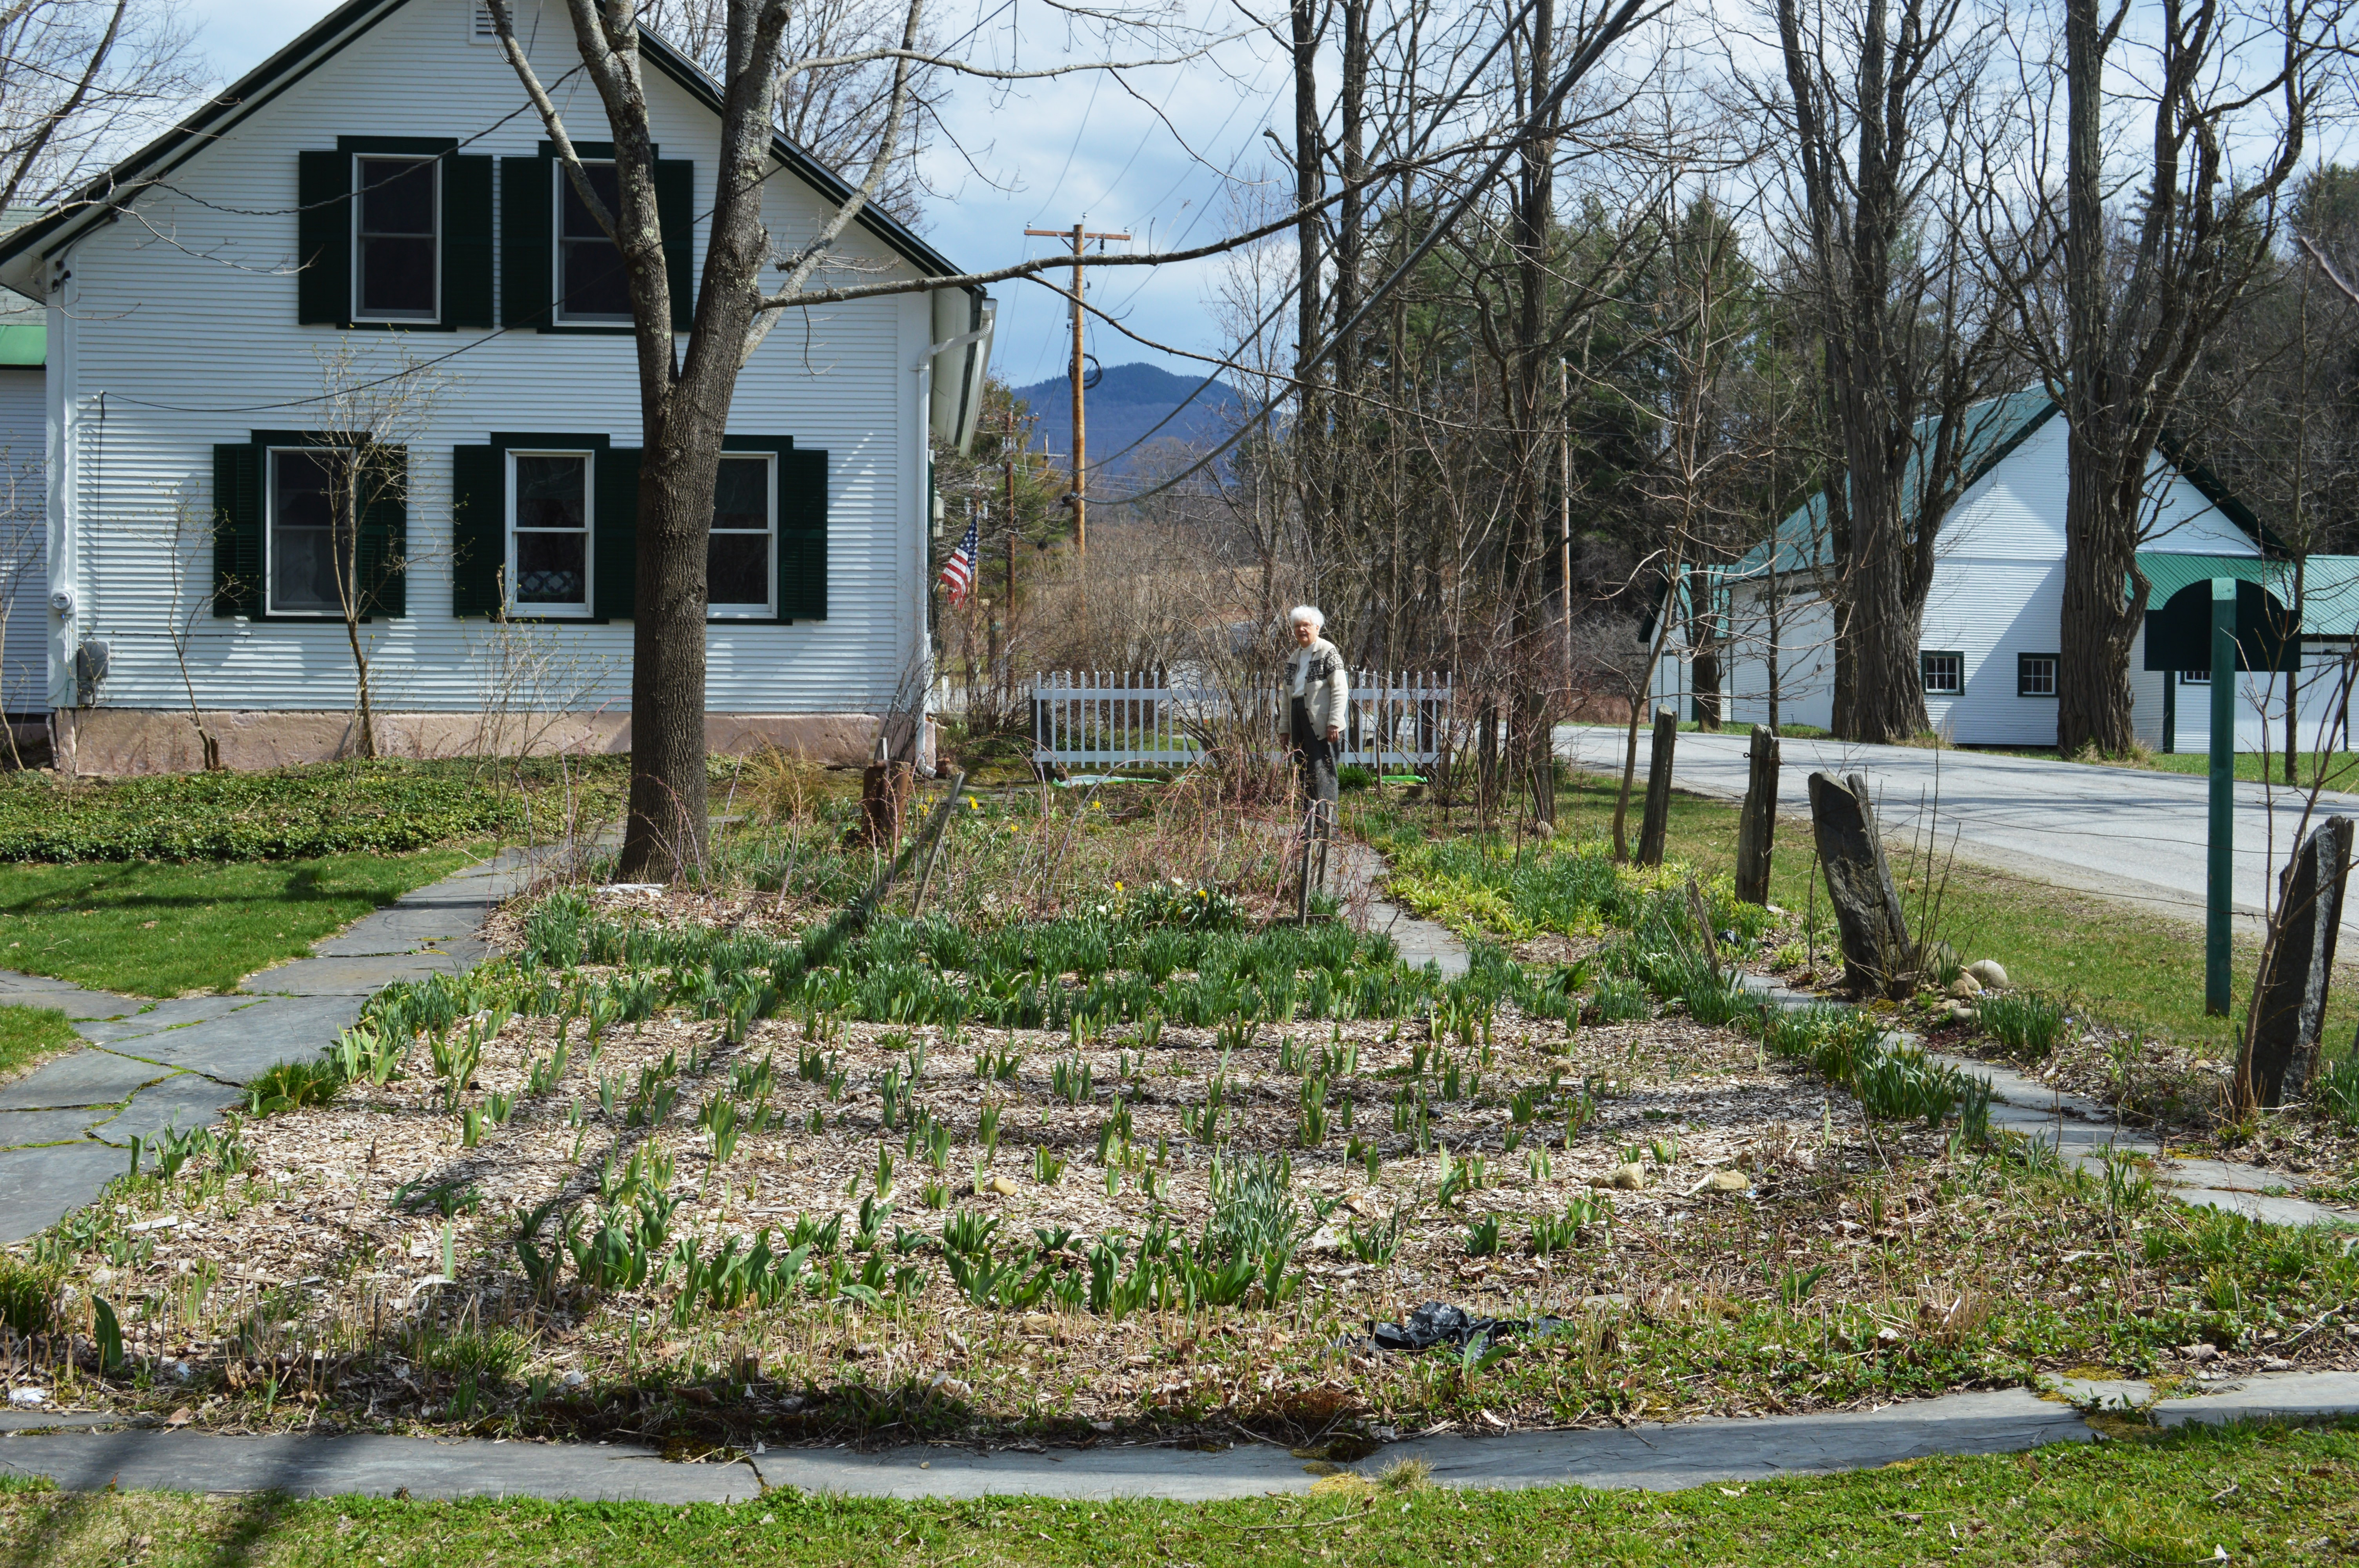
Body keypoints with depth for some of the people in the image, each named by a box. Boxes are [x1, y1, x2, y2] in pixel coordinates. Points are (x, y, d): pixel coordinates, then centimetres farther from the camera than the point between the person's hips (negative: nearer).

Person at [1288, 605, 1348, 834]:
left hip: (1321, 723, -8)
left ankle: (1327, 824, -11)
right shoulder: (1296, 656, 19)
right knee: (1305, 774, 8)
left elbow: (1341, 690, -11)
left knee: (1321, 772, -11)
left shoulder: (1328, 652, -5)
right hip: (1300, 720, 8)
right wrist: (1285, 727, 20)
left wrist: (1334, 723, -18)